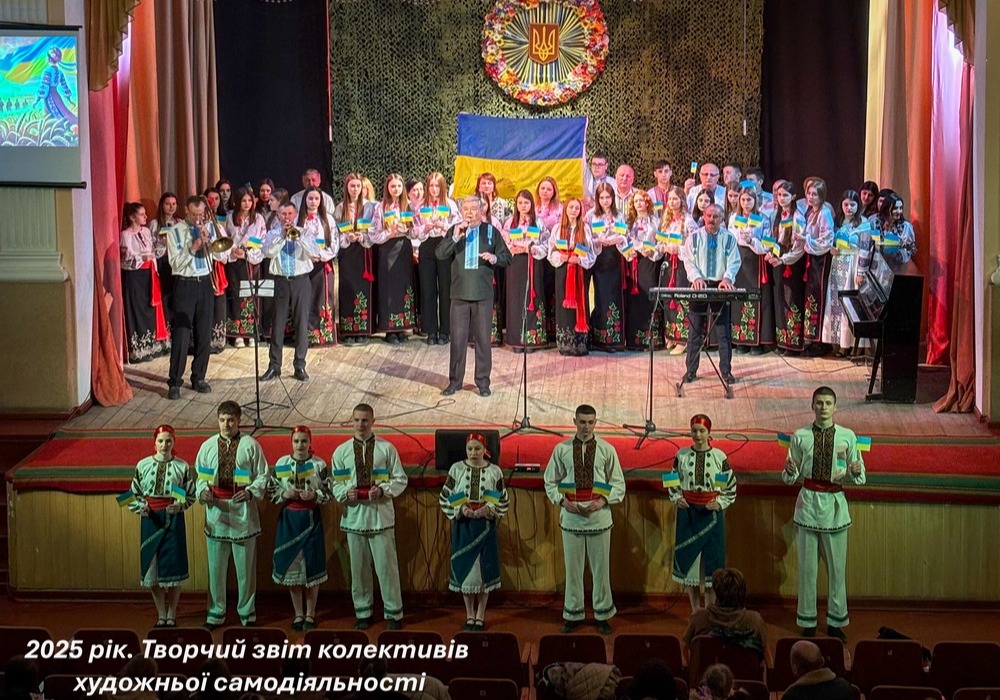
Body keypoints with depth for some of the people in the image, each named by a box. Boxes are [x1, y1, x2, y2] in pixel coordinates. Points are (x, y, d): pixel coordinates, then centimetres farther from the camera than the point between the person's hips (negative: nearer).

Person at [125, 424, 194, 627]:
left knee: (173, 568, 1)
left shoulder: (182, 466, -1)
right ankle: (161, 615, 19)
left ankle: (171, 615, 16)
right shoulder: (143, 465, 3)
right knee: (152, 569, 5)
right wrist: (140, 506, -11)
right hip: (150, 520, 2)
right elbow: (133, 494, 8)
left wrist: (179, 505, -16)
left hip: (173, 519, -2)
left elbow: (191, 496, 2)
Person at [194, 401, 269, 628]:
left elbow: (263, 476, 1)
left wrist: (251, 492, -17)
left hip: (243, 512, -2)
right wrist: (202, 491, -9)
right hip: (216, 511, 2)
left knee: (245, 565, 7)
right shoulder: (208, 446, 6)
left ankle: (247, 612, 20)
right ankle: (216, 612, 18)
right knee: (216, 566, 6)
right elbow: (199, 476, 11)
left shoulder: (250, 445, -1)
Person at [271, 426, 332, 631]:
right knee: (290, 566, 5)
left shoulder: (319, 464, -4)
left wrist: (314, 495, -19)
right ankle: (298, 614, 18)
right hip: (289, 519, 2)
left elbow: (329, 494, -2)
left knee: (311, 567, 3)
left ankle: (310, 615, 15)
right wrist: (285, 494, -14)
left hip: (311, 519, -2)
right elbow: (272, 493, 5)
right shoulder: (280, 464, 0)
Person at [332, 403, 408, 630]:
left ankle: (394, 613, 8)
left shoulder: (386, 448, 1)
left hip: (380, 515, -2)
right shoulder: (341, 452, 7)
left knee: (386, 566, -1)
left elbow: (400, 479, 2)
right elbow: (336, 484, 10)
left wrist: (383, 490, -14)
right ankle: (362, 613, 19)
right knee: (358, 568, 8)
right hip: (354, 516, 2)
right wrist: (345, 493, -11)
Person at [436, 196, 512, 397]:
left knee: (483, 339, 4)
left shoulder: (491, 231, 5)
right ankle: (455, 381, 13)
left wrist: (494, 258, -14)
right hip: (460, 293, 1)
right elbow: (440, 254, -7)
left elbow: (507, 258, 7)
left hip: (483, 294, 0)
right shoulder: (454, 230, 6)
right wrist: (455, 238, -19)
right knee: (457, 338, 4)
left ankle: (483, 382, 13)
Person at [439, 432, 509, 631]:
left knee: (484, 569, 2)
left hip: (485, 526, 0)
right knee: (464, 569, 4)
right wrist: (460, 509, -13)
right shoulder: (456, 469, -1)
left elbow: (503, 501, 4)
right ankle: (470, 616, 17)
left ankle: (480, 616, 14)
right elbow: (444, 498, 2)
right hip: (463, 526, 1)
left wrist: (490, 509, -14)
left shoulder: (494, 471, -1)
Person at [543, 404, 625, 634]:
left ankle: (603, 615, 19)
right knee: (573, 568, 8)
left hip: (599, 518, -1)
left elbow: (618, 484, 3)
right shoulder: (562, 449, 2)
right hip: (571, 518, 1)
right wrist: (562, 501, -9)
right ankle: (573, 614, 20)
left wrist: (603, 501, -12)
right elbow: (550, 481, 7)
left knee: (601, 568, 7)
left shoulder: (607, 450, 0)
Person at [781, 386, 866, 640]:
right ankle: (807, 623, 16)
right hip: (808, 504, 0)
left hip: (835, 505, 0)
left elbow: (859, 477, 4)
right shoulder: (801, 437, 0)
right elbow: (791, 478, 4)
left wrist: (855, 472, -19)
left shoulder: (847, 436, -1)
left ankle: (836, 622, 18)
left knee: (837, 566, 5)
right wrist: (789, 472, -18)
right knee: (807, 567, 6)